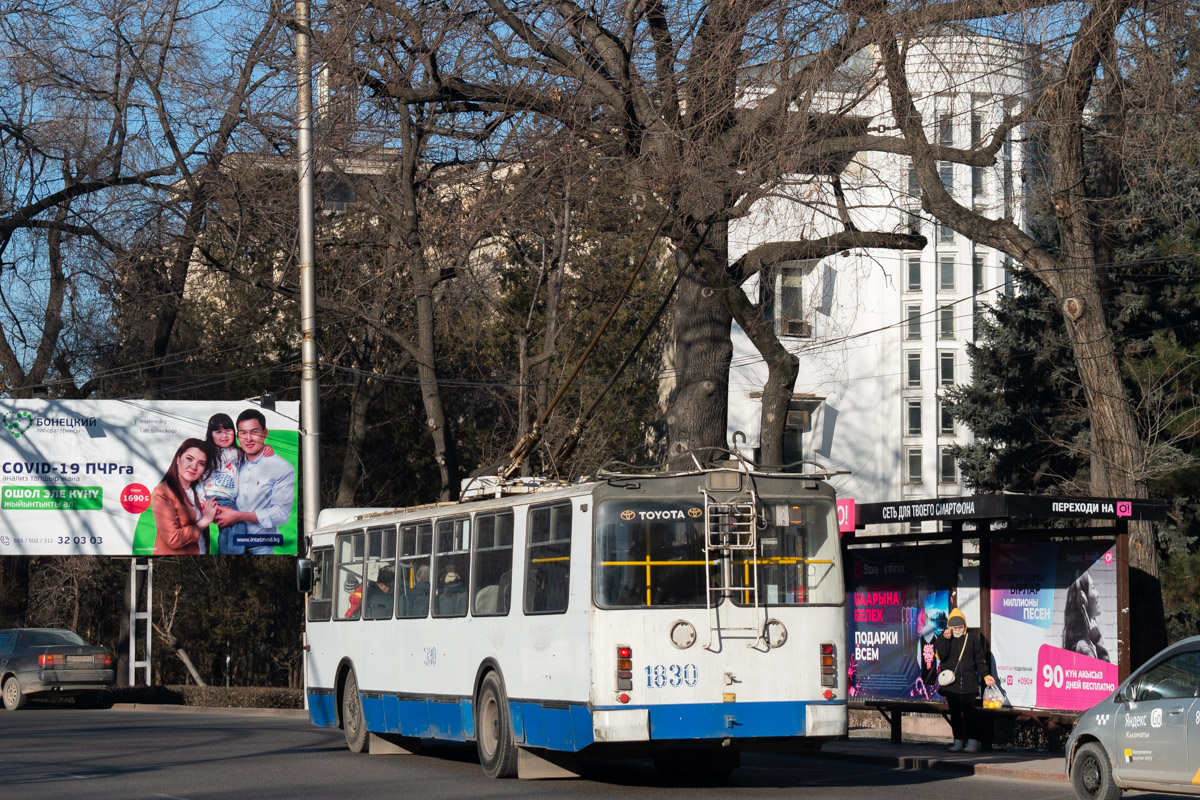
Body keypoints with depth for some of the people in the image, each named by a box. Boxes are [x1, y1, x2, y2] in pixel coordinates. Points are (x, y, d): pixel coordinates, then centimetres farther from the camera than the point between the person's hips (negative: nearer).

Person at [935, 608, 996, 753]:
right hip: (951, 684, 2)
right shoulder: (943, 639, 9)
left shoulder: (972, 638, 7)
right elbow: (941, 656, -8)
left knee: (969, 713, -10)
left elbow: (980, 659, 9)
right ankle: (958, 741, 13)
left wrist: (985, 675, -1)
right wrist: (946, 639, -13)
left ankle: (973, 742, -9)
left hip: (968, 683, -2)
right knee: (955, 713, 6)